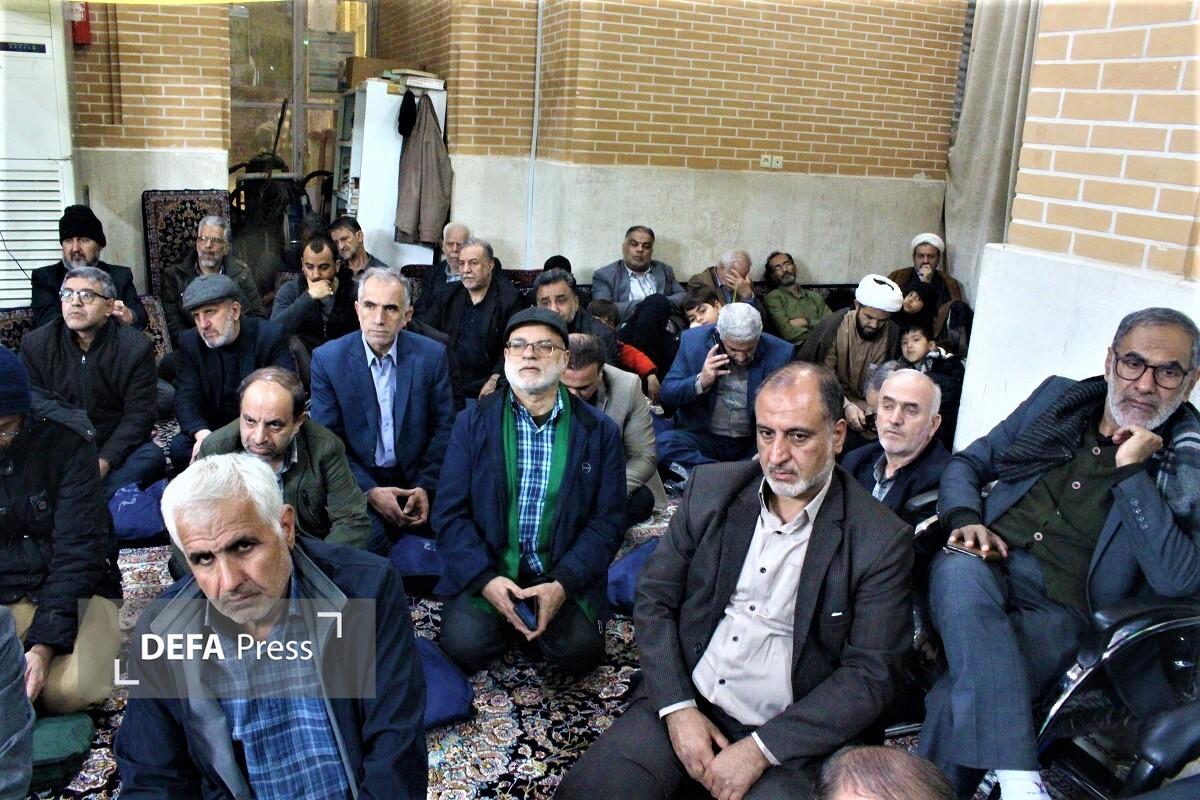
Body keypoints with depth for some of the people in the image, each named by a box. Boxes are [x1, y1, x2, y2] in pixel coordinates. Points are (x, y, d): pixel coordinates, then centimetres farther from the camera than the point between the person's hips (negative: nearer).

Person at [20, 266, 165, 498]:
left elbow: (138, 415, -8)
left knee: (151, 457, -31)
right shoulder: (35, 345, 3)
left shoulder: (137, 347, -4)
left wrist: (103, 462, -22)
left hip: (115, 450, 0)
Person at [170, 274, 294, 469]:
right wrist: (202, 433, -29)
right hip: (214, 426, 3)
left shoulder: (270, 336, -12)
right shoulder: (190, 342, -1)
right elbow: (187, 397, -7)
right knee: (180, 448, -22)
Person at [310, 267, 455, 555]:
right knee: (369, 543, -28)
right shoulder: (327, 359, -4)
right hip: (357, 483, -1)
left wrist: (425, 486, -9)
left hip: (415, 480, 2)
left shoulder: (432, 355, -2)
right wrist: (370, 491, -14)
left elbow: (443, 427, 3)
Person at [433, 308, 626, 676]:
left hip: (565, 574, 0)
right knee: (464, 646, -22)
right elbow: (449, 512, -2)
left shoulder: (599, 431, 1)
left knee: (580, 651, -22)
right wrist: (485, 579, -18)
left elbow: (608, 520, -2)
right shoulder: (473, 423, 2)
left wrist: (563, 584, -17)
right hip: (484, 569, 0)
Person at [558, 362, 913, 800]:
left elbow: (870, 676, -9)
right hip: (682, 701, 2)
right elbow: (654, 600, 4)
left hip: (784, 735, -2)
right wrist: (677, 708, -8)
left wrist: (761, 749, -15)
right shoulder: (711, 487, 1)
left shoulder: (881, 540, -9)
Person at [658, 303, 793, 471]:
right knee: (663, 443, -29)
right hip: (704, 437, 1)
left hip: (753, 443, -1)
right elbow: (667, 395, -2)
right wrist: (701, 381, -21)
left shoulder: (780, 352, -8)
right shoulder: (693, 341, -6)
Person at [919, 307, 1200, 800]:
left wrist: (1133, 472, -14)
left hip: (1060, 609, -2)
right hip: (984, 563, 3)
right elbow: (967, 463, 19)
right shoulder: (1058, 397, 14)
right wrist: (965, 519, -3)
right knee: (960, 573, -37)